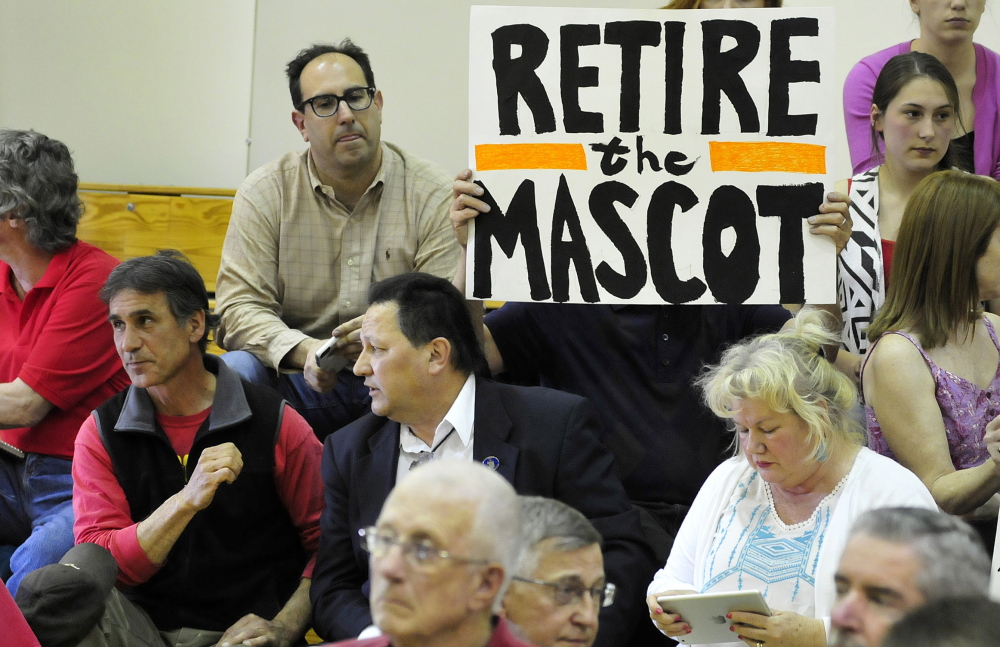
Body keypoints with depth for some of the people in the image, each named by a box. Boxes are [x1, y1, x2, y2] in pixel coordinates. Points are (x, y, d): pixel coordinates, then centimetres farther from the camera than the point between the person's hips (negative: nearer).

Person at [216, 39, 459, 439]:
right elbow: (241, 306, -5)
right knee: (233, 372, -29)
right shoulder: (264, 194, 2)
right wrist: (304, 352, -26)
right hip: (297, 383, 1)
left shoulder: (433, 195, -1)